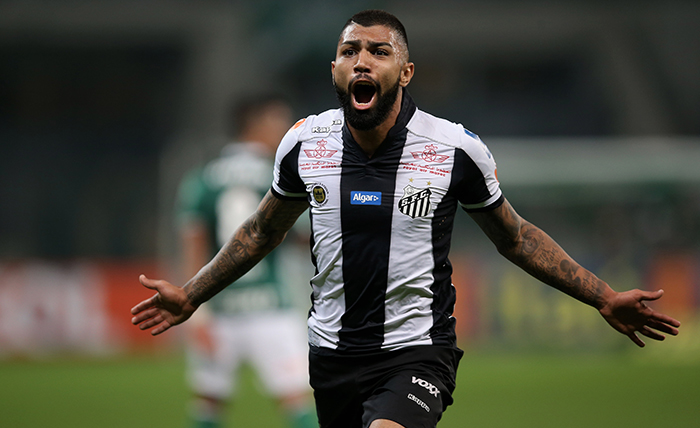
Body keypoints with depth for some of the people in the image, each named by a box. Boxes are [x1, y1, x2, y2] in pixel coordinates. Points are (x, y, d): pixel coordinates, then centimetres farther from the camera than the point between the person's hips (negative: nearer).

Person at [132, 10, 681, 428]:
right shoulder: (304, 143, -1)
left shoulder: (456, 148, -8)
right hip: (332, 355, 4)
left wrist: (604, 298, 4)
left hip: (418, 353, -4)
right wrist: (189, 297, 18)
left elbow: (515, 237, 7)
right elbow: (263, 231, 18)